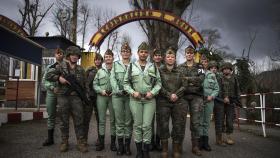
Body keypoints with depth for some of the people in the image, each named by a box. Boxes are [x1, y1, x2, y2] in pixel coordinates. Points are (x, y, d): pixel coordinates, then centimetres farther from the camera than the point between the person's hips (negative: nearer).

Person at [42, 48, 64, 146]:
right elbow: (44, 81, 5)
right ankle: (50, 139, 16)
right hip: (51, 93, 2)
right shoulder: (49, 67, 12)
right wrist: (53, 88, -9)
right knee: (51, 116, 7)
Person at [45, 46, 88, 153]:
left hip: (76, 97, 1)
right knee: (64, 121, 6)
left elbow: (84, 84, 15)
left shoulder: (80, 69, 12)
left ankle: (81, 142, 6)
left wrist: (84, 97, 8)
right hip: (63, 96, -1)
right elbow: (48, 75, 3)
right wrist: (59, 78, -11)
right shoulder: (61, 66, 5)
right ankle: (64, 142, 18)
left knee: (79, 120, 0)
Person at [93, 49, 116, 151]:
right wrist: (101, 91, -8)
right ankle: (101, 142, 16)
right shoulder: (100, 71, 12)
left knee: (113, 120, 5)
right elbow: (95, 84, 9)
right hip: (101, 97, 2)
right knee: (101, 120, 6)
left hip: (113, 97, -2)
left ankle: (113, 142, 16)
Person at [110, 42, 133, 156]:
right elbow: (112, 79, 2)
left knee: (128, 122, 4)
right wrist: (119, 90, -12)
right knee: (119, 122, 3)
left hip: (130, 96, 0)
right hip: (117, 95, 1)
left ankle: (127, 145, 15)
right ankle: (120, 145, 13)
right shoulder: (115, 64, 12)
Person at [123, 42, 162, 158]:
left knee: (147, 125, 0)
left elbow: (158, 83, 8)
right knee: (137, 125, 6)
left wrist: (152, 92, -8)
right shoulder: (131, 66, 8)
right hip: (135, 100, 0)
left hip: (150, 100, 0)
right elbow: (126, 83, 7)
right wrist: (132, 92, -8)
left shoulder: (153, 67, 10)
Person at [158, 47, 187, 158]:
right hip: (163, 102, -2)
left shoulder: (179, 71, 12)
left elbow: (184, 86, 5)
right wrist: (169, 95, -12)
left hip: (178, 102, 2)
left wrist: (176, 94, -11)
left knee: (178, 125, 2)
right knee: (163, 125, 2)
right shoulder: (160, 70, 4)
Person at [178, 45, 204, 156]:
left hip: (196, 96, 1)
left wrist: (186, 78, -11)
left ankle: (195, 146, 12)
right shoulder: (180, 67, 12)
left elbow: (200, 79, -5)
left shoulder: (199, 67, 13)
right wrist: (193, 81, -10)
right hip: (183, 95, -1)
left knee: (195, 121, 2)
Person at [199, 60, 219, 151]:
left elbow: (217, 89, 11)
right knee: (200, 121, -2)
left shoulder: (213, 77, 16)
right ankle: (200, 141, 6)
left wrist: (211, 96, -6)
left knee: (207, 121, 9)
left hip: (210, 100, 5)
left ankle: (205, 141, 16)